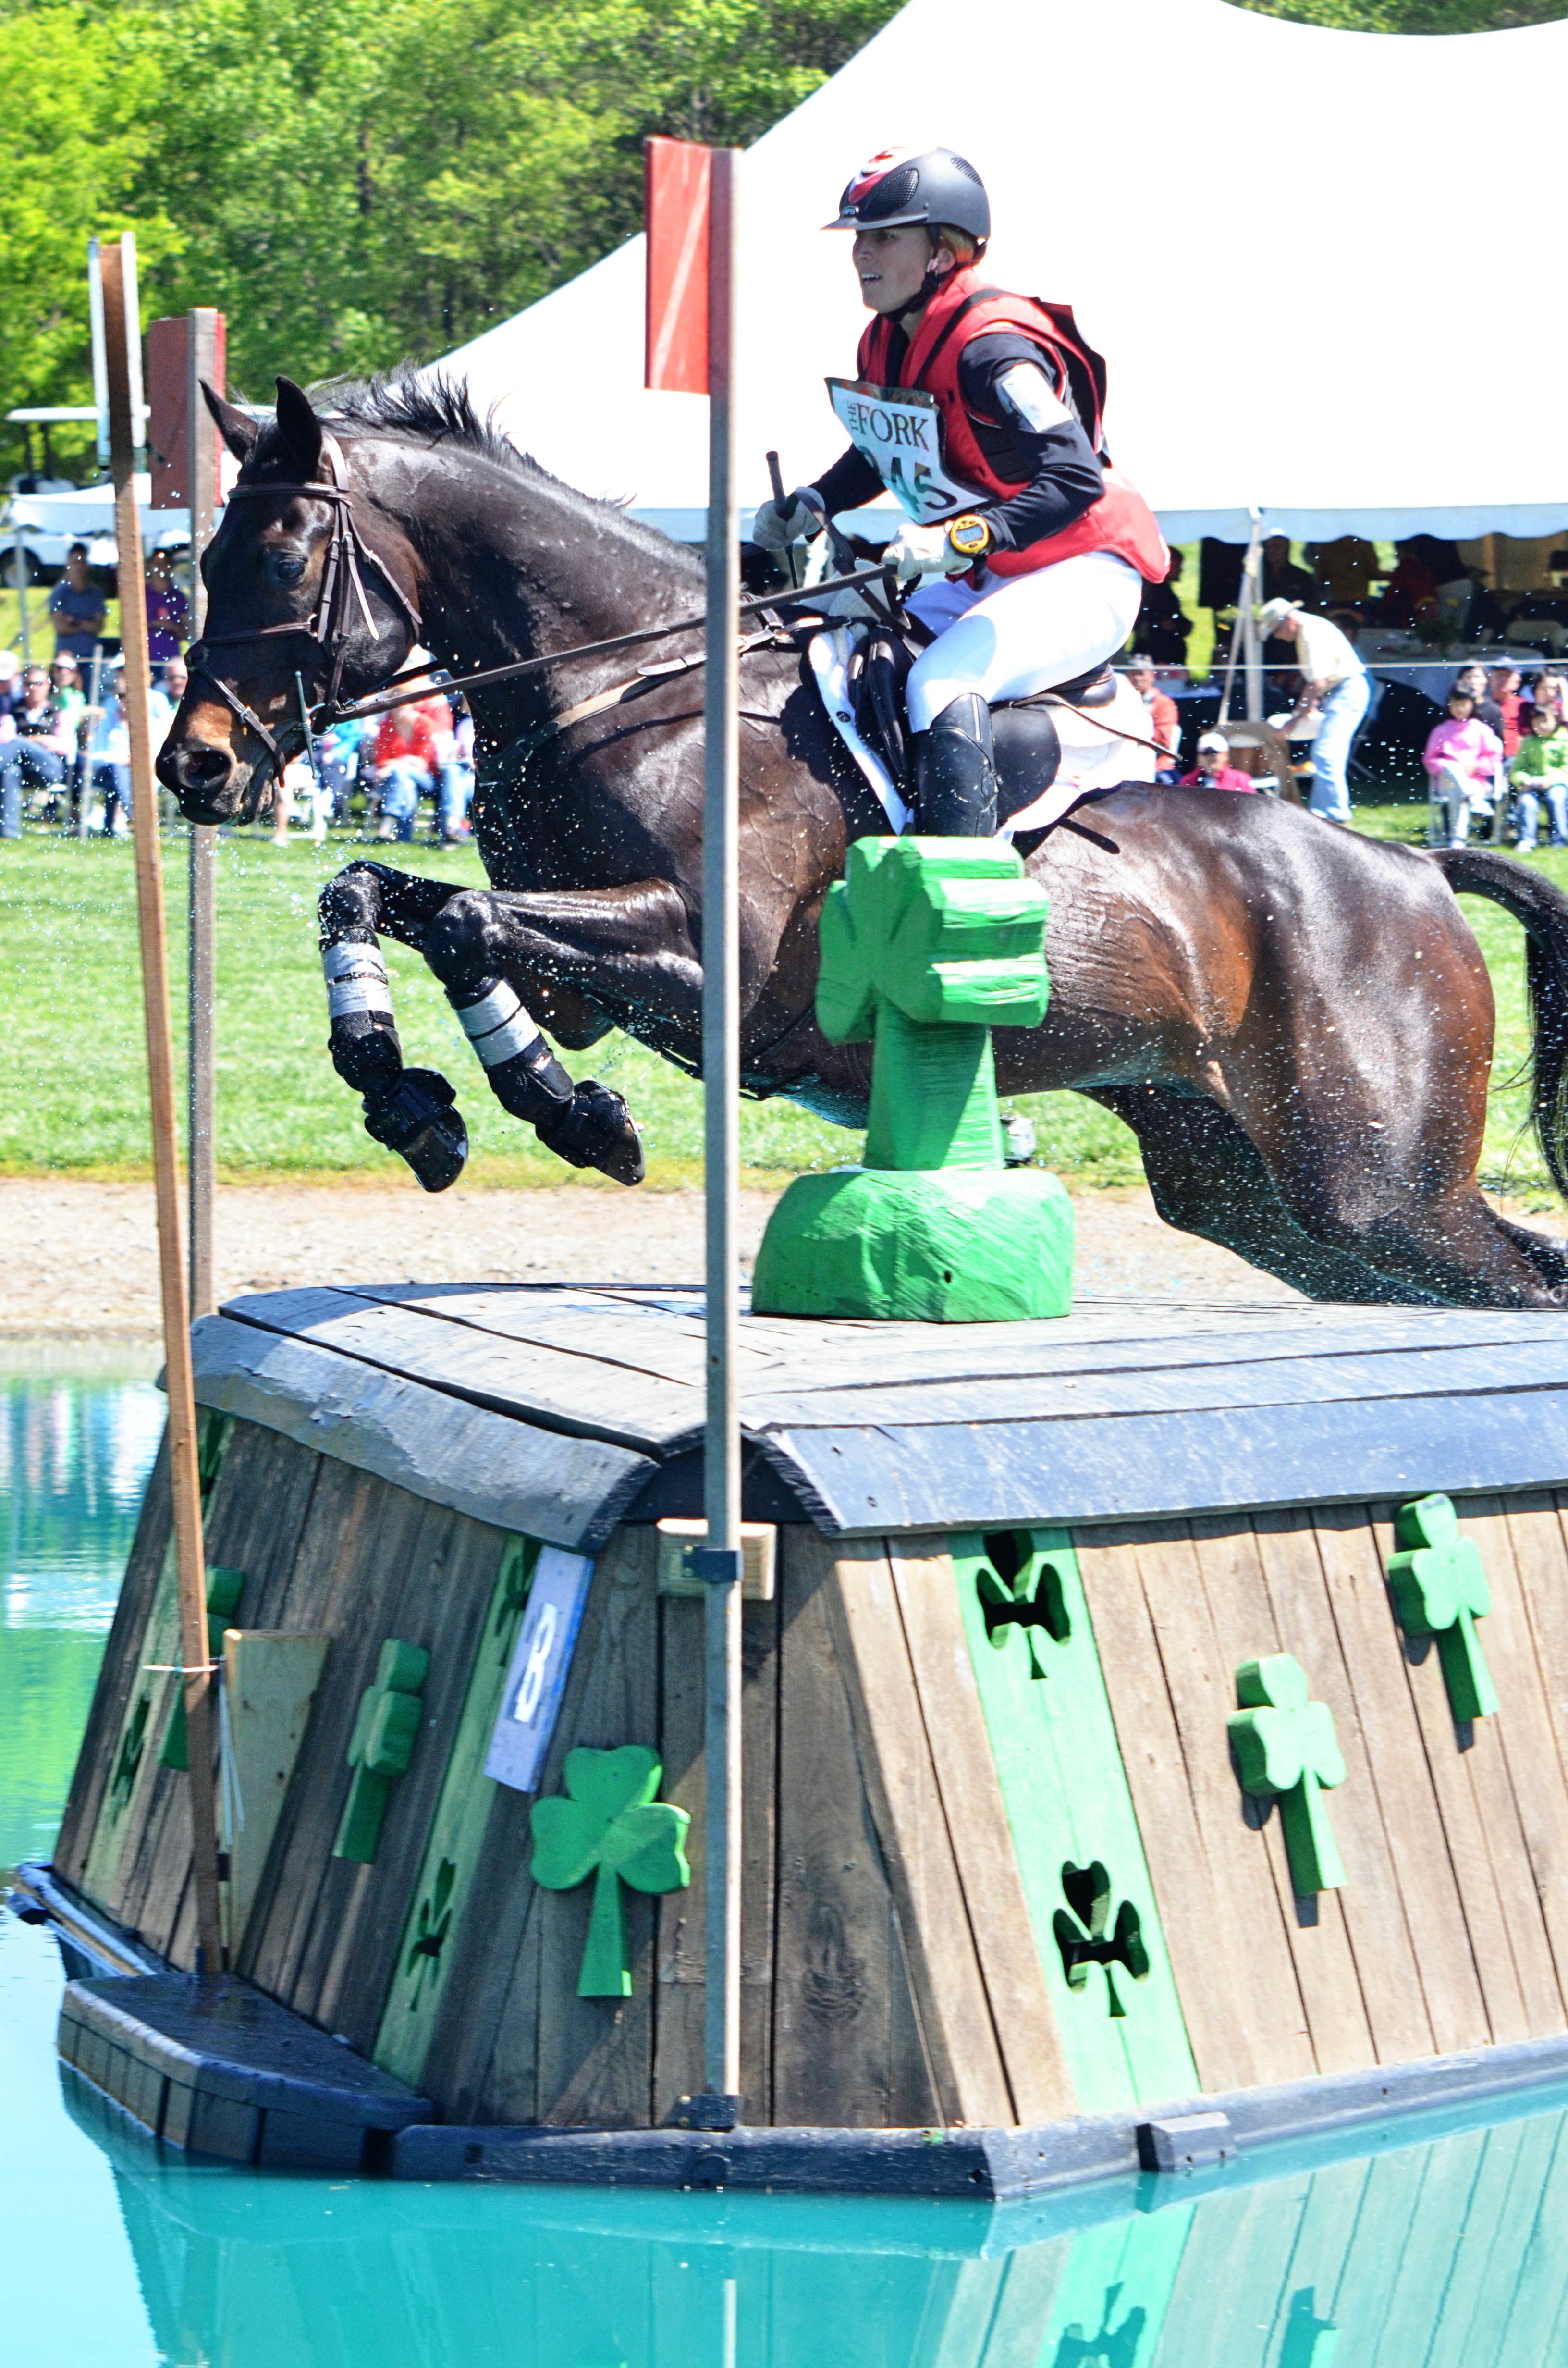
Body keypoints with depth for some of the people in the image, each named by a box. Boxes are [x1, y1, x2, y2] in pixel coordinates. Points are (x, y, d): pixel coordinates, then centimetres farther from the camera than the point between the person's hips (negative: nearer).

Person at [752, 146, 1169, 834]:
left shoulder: (990, 350, -24)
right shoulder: (883, 344, 5)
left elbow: (1076, 480, -32)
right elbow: (881, 454, 25)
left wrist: (959, 539, -42)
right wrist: (810, 505, 6)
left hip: (1083, 576, -10)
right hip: (984, 579, 10)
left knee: (941, 687, -31)